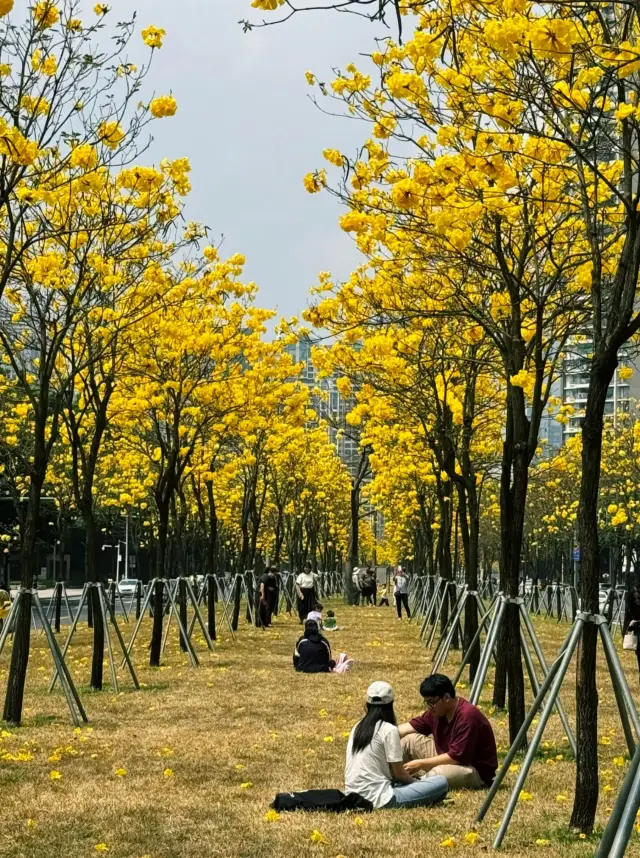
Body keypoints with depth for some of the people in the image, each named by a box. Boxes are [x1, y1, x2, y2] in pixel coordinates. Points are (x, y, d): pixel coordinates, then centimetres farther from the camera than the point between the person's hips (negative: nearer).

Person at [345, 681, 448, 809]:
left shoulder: (357, 727, 12)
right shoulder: (389, 729, -8)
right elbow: (398, 774, -5)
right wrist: (415, 781, 16)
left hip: (353, 798, 8)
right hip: (377, 799, -8)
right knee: (441, 783, -7)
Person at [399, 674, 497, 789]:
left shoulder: (467, 716, -26)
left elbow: (457, 757, -28)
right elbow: (411, 727, 9)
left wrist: (421, 763, -23)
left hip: (477, 771, -9)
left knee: (436, 775, -37)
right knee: (409, 740, 3)